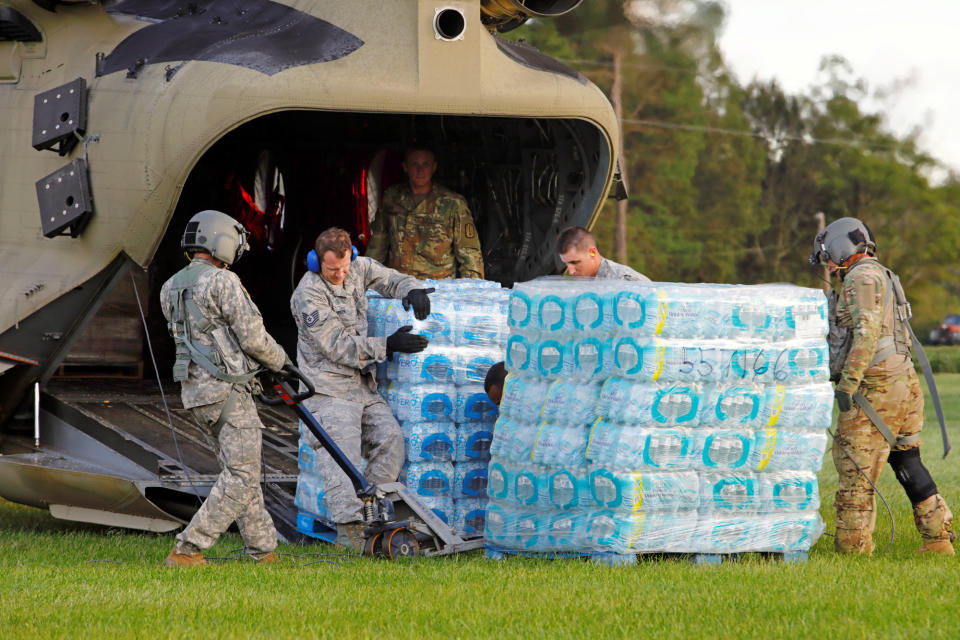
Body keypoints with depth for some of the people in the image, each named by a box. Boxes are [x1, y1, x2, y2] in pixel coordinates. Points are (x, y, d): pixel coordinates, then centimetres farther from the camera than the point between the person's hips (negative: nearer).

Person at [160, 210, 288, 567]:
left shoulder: (170, 289, 13)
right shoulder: (222, 281, -12)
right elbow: (252, 337, -13)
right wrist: (279, 360, 7)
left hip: (194, 391, 9)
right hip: (228, 390, -9)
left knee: (240, 471, 17)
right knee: (240, 477, -6)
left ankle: (263, 550, 19)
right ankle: (187, 551, -12)